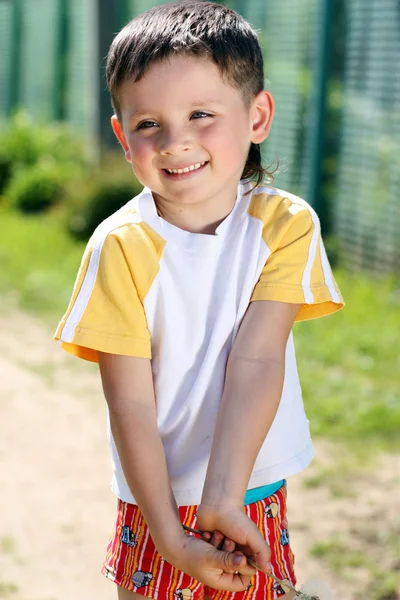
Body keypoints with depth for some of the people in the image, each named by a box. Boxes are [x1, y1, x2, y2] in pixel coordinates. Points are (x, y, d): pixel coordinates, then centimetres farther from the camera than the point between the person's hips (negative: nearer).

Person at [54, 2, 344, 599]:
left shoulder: (284, 223, -7)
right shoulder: (122, 245, -13)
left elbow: (256, 362, -16)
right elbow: (130, 403, -14)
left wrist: (223, 498, -23)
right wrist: (172, 537, -17)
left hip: (258, 500, 2)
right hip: (158, 508, -1)